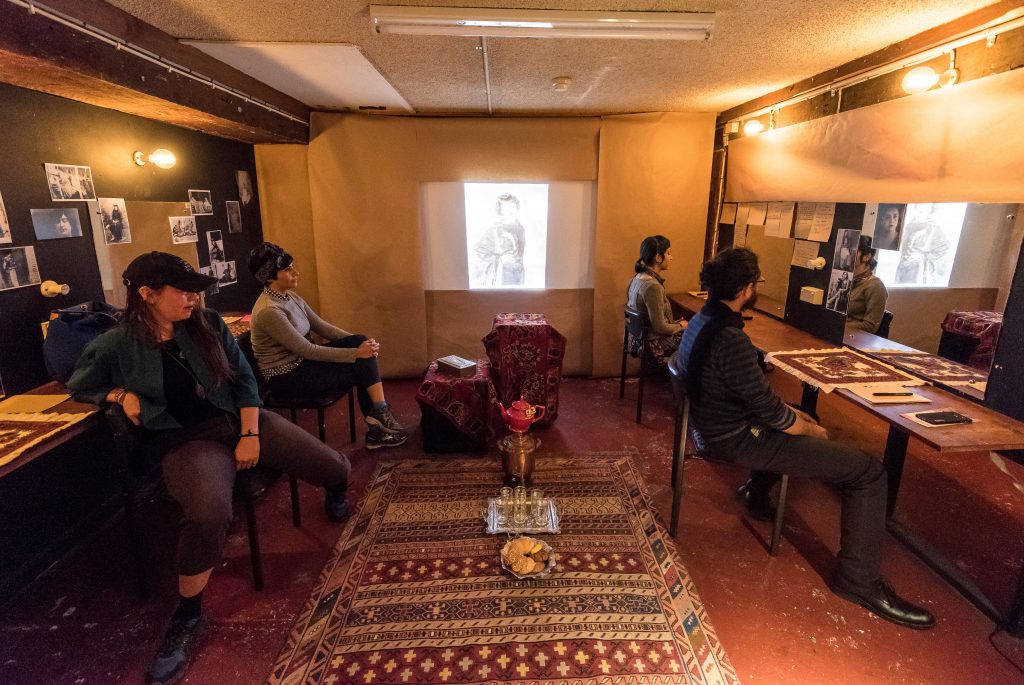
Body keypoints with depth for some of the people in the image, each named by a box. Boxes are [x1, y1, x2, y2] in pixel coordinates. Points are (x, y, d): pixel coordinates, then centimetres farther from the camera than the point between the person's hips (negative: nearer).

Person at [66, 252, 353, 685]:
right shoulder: (116, 346, -4)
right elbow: (78, 388, 14)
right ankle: (187, 617, -10)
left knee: (335, 467, -8)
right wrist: (121, 394, -8)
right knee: (209, 515, -38)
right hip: (186, 440, -3)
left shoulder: (208, 325, 2)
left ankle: (335, 496, 34)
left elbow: (244, 378, 3)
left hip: (240, 419, 3)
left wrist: (250, 434, -8)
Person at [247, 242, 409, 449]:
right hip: (286, 378, -8)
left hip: (302, 362, 8)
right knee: (362, 369, -15)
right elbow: (307, 350, -24)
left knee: (360, 341, -10)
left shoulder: (290, 297, 5)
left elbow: (322, 327, 5)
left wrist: (362, 343, -8)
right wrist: (356, 353, -23)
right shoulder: (268, 311, -23)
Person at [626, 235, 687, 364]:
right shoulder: (653, 286, -27)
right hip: (655, 345, -8)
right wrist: (680, 326, -6)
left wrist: (674, 323, 9)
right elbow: (660, 328, -24)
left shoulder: (638, 278, 2)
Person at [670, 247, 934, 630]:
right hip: (737, 440, -10)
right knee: (869, 473, -7)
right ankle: (858, 579, 5)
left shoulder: (700, 321, 2)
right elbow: (769, 411, -22)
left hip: (717, 424, 10)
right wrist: (814, 430, -2)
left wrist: (789, 413, 12)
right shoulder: (731, 341, -29)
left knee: (796, 421, 35)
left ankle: (757, 493, 43)